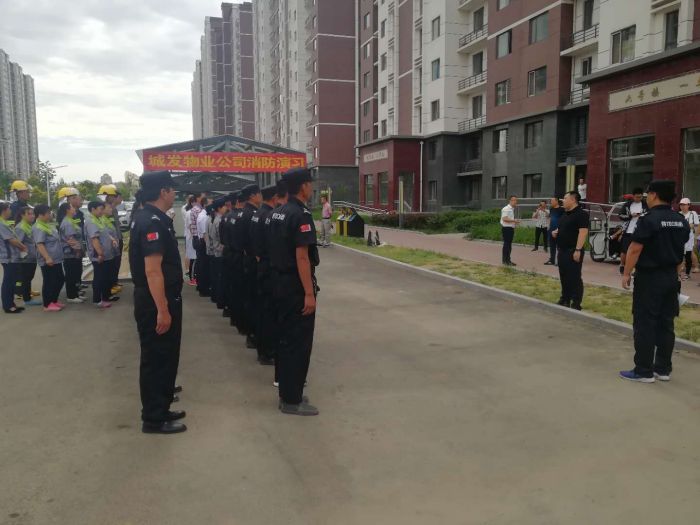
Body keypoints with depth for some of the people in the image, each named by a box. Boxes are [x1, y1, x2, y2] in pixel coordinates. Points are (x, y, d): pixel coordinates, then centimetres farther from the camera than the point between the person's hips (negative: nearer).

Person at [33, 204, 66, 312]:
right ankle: (47, 305, 7)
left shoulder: (49, 225, 14)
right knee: (49, 282, -2)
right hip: (48, 261, -10)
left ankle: (54, 301, 27)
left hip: (56, 259, 10)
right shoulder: (38, 228, -16)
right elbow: (40, 244, -25)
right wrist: (47, 258, -33)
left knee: (60, 280, 15)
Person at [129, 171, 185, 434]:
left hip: (163, 300, 10)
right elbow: (152, 270, -26)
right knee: (156, 360, 1)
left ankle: (160, 409, 32)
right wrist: (162, 310, -26)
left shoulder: (153, 219, 12)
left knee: (165, 357, 19)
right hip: (156, 303, -10)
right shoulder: (152, 222, -20)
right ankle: (154, 419, 13)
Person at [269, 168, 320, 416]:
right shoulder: (301, 215, -18)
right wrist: (309, 293, -22)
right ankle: (292, 400, 7)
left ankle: (286, 393, 26)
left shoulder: (277, 213, 10)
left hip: (280, 282, 9)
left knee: (286, 338, 16)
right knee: (299, 341, -1)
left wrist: (280, 278, 20)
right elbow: (302, 256, -22)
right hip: (296, 286, -9)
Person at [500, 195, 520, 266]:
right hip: (506, 228, -10)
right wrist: (514, 220, -22)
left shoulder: (512, 209, 17)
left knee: (509, 244, 13)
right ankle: (505, 260, -1)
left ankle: (508, 260, 20)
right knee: (506, 244, -6)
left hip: (511, 228, 10)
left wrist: (515, 222, 12)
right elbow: (505, 219, -23)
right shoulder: (506, 209, -13)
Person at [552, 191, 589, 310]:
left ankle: (576, 304, 0)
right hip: (563, 250, 9)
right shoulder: (565, 215, 17)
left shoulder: (581, 214, -12)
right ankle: (565, 300, 24)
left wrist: (578, 250, -26)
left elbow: (583, 232, -20)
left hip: (573, 251, -9)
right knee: (564, 276, 14)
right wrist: (555, 232, 7)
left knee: (574, 278, -5)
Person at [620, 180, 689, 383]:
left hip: (649, 277, -7)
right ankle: (663, 369, 18)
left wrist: (626, 274, -9)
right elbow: (681, 250, 15)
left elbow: (635, 250, -17)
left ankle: (644, 371, 3)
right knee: (666, 324, 12)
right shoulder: (681, 221, 8)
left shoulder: (649, 220, -15)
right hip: (671, 278, 7)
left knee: (645, 325, -1)